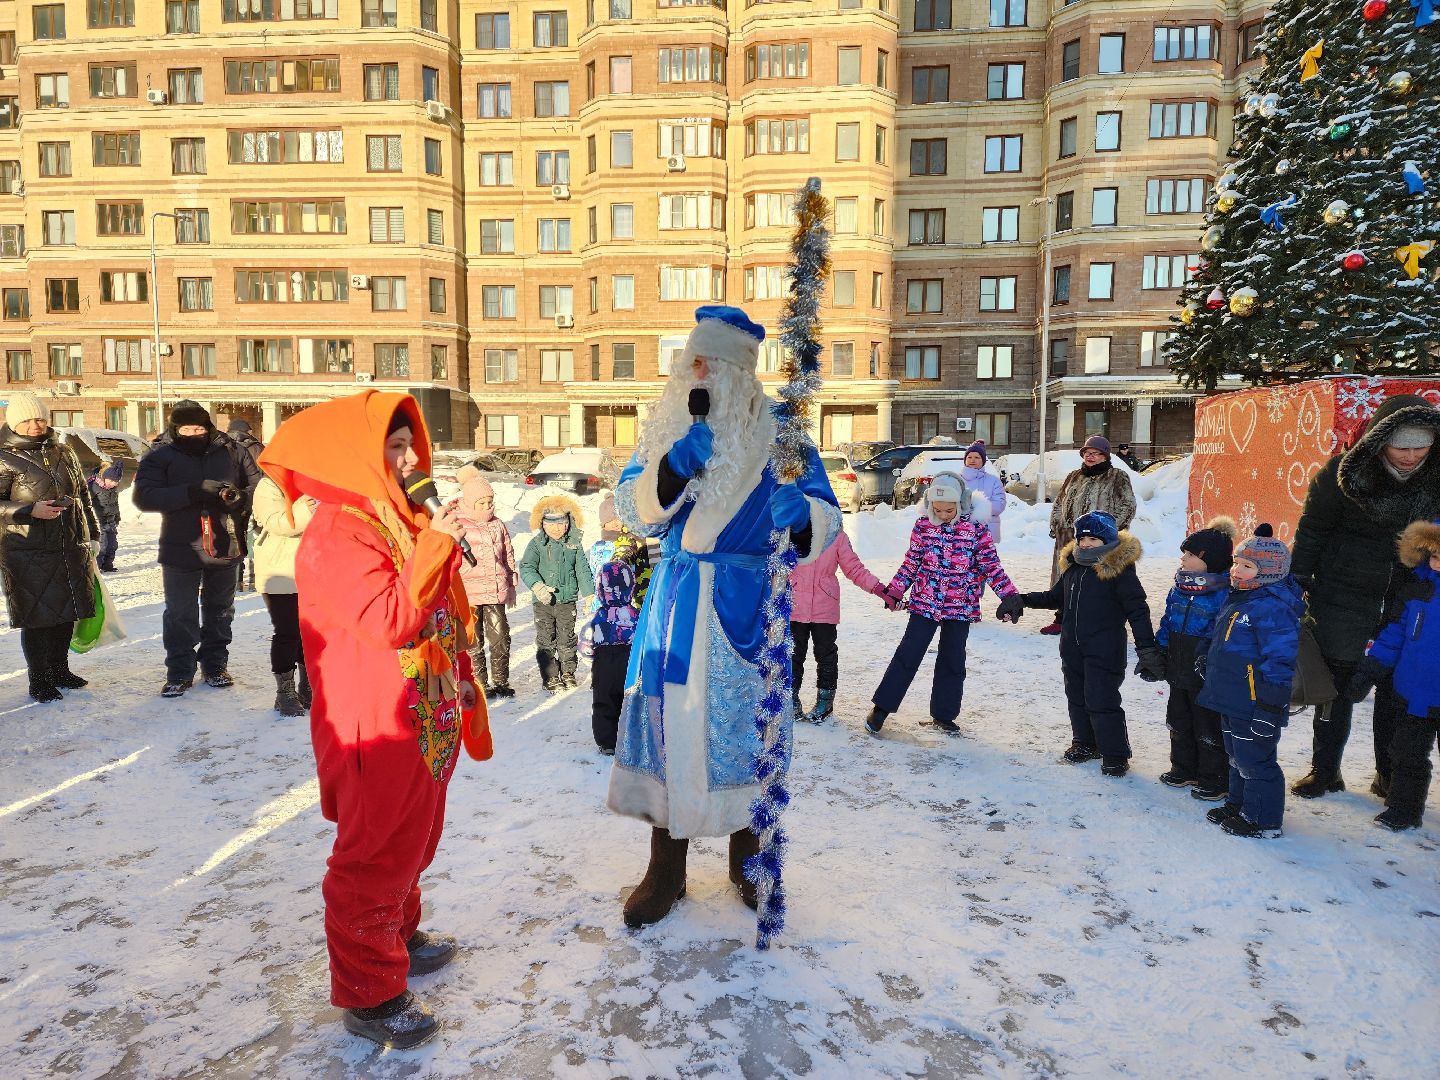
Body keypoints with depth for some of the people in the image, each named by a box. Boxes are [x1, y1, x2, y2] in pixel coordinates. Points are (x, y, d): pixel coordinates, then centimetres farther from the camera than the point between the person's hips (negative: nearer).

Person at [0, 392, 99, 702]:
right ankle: (39, 679, 14)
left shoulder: (64, 453, 11)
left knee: (67, 612, 12)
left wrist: (92, 533, 17)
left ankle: (59, 669, 28)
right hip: (28, 554, -5)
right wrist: (30, 511, -21)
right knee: (36, 617, 1)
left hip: (72, 549, 5)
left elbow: (83, 494, 18)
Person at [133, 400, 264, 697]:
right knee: (180, 614, 7)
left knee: (220, 611, 15)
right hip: (181, 550, -1)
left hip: (225, 547, 2)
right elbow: (144, 497, -16)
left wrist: (241, 496, -20)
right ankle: (180, 672, 20)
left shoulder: (230, 451, -1)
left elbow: (257, 484, 4)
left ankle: (215, 666, 30)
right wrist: (194, 491, -28)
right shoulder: (159, 456, -4)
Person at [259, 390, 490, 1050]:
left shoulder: (398, 520, 12)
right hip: (377, 729, -10)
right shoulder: (338, 533, -19)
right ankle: (369, 995, 19)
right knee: (373, 858, 4)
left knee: (412, 841, 24)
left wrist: (459, 682, 24)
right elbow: (390, 620, -30)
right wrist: (435, 545, -28)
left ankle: (400, 937, 43)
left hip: (423, 723, 10)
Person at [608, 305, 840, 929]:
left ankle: (747, 858, 29)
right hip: (676, 600, 2)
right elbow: (634, 512, -2)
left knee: (743, 719, 5)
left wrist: (801, 511, -29)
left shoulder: (776, 432, -1)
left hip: (745, 603, -2)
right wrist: (672, 467, -20)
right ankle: (666, 868, 21)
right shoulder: (667, 427, 7)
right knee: (667, 717, 2)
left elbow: (826, 521, -5)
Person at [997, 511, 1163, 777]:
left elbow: (1138, 610, -11)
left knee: (1102, 701, -6)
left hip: (1104, 649, -7)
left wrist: (1147, 648, -13)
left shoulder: (1120, 569, -12)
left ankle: (1115, 754, 9)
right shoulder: (1073, 567, 8)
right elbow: (1055, 597, 21)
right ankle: (1085, 743, 34)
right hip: (1072, 647, 7)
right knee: (1077, 697, 17)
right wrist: (1023, 601, 11)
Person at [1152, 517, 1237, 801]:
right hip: (1178, 671, 8)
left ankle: (1215, 779, 22)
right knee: (1179, 723, 19)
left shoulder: (1225, 592, -18)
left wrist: (1210, 661, -26)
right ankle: (1184, 769, 35)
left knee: (1210, 728, 7)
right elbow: (1167, 623, 13)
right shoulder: (1180, 587, 5)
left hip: (1207, 678, -8)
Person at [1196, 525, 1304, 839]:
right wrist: (1209, 663, 26)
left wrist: (1270, 707, -23)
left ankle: (1263, 821, 16)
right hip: (1232, 701, 10)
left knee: (1255, 760, 2)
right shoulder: (1236, 599, 9)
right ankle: (1239, 803, 38)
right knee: (1237, 756, 22)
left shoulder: (1273, 608, -22)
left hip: (1253, 706, -10)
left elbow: (1279, 662, -23)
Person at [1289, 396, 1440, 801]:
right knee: (1337, 682, 9)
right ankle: (1325, 770, 23)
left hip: (1407, 600, 3)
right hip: (1345, 597, -2)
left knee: (1398, 688, 12)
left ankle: (1389, 775, 28)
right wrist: (1298, 586, -6)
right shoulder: (1341, 474, -15)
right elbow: (1311, 532, -8)